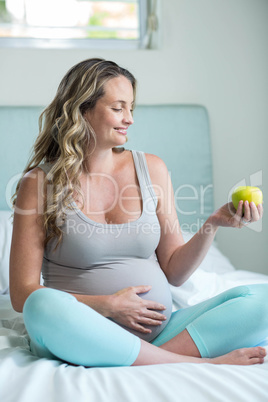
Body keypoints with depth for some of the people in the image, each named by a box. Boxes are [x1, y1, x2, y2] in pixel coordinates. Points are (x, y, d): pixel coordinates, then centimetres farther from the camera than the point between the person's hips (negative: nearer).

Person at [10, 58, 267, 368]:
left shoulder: (152, 169, 10)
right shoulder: (40, 182, -1)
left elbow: (174, 273, 12)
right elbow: (23, 294, -5)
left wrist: (213, 224, -4)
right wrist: (106, 305, -14)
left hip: (158, 334, 3)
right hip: (82, 337, -2)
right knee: (43, 306, -37)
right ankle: (200, 362, -26)